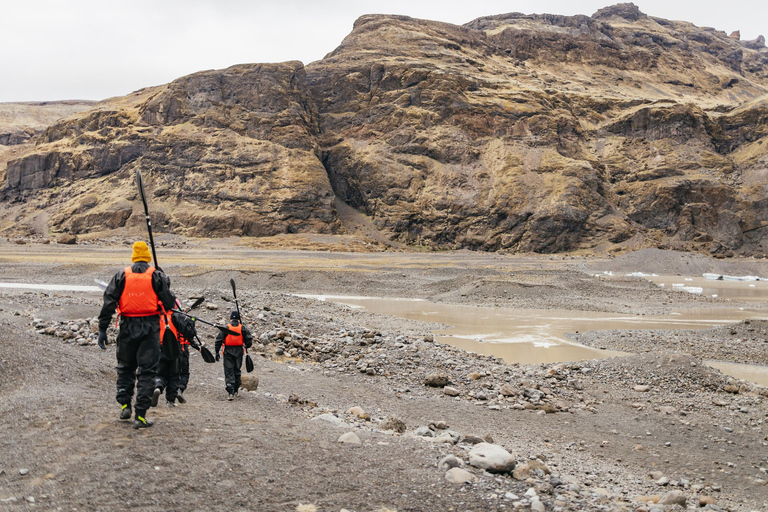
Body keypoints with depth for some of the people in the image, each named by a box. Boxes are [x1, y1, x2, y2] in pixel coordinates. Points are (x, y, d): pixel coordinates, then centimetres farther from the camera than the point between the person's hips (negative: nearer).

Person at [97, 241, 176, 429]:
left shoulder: (121, 275, 6)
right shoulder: (157, 276, 0)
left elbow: (108, 303, 0)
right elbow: (169, 303, -2)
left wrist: (102, 329, 1)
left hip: (127, 327, 2)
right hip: (150, 328, -2)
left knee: (125, 367, 21)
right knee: (147, 371, 1)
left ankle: (125, 405, 20)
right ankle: (141, 416, 0)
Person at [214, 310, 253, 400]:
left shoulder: (226, 328, -4)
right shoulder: (242, 328, 0)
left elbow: (218, 340, -7)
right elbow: (249, 340, 0)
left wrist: (217, 352, -2)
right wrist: (246, 346, 21)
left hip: (228, 352, -2)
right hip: (239, 352, 2)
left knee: (229, 372, -2)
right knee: (237, 371, 18)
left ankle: (230, 392, -14)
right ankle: (235, 390, 25)